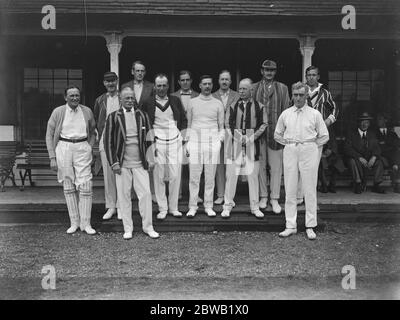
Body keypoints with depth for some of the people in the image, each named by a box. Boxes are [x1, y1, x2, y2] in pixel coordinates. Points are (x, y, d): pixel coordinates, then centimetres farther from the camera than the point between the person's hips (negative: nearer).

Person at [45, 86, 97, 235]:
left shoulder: (87, 112, 6)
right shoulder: (58, 112, 2)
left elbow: (92, 132, 20)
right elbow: (49, 135, 4)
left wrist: (89, 149, 8)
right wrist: (52, 157, -2)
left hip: (82, 148, 0)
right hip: (63, 148, 0)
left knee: (85, 186, -7)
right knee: (68, 187, 5)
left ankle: (85, 223, 2)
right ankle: (74, 222, 15)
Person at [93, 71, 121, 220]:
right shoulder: (100, 100, 11)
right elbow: (95, 121, 18)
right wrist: (100, 134, 7)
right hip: (105, 140, 2)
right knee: (107, 174, 4)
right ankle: (110, 206, 14)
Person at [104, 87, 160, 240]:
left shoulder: (142, 116, 8)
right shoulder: (113, 117, 1)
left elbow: (148, 139, 14)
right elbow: (108, 142, 1)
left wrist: (148, 159, 7)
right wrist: (114, 163, -5)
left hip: (140, 164, 2)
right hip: (122, 164, -1)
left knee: (145, 194, -1)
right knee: (124, 196, 3)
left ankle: (148, 227, 12)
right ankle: (128, 229, 15)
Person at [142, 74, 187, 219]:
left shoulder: (175, 100, 9)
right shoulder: (148, 103, 4)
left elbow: (184, 121, 17)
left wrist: (177, 130, 6)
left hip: (175, 141, 1)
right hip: (157, 142, -1)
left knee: (175, 176, -1)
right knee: (158, 176, 0)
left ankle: (173, 208, 11)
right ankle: (162, 209, 9)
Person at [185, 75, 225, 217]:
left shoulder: (218, 103, 9)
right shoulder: (192, 102, 10)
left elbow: (221, 126, 12)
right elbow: (188, 125, 12)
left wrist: (220, 141, -3)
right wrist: (187, 143, 5)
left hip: (212, 142, 0)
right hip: (195, 141, 0)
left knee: (210, 177, 2)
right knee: (194, 176, -2)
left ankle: (208, 206, 10)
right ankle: (192, 207, 6)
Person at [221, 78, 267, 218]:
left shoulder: (259, 106, 5)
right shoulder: (233, 106, 6)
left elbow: (264, 124, 4)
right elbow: (227, 125, 5)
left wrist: (252, 137, -8)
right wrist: (238, 138, -7)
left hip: (252, 144, 0)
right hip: (235, 144, 0)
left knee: (253, 175, 4)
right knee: (231, 174, -1)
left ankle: (255, 207, 15)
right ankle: (227, 206, 10)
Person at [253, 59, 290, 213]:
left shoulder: (282, 88, 8)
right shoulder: (254, 88, 9)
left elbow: (286, 111, 5)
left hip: (275, 132, -1)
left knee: (276, 167, 1)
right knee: (260, 166, 7)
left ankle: (275, 199, 9)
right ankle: (263, 196, 19)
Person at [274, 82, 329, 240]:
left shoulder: (315, 114, 3)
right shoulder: (285, 114, 9)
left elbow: (324, 136, 8)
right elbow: (277, 135, 18)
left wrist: (311, 146, 3)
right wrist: (289, 144, 9)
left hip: (309, 152, -2)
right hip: (290, 152, 2)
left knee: (310, 190, 1)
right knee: (290, 190, 3)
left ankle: (310, 227, 9)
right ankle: (290, 226, 10)